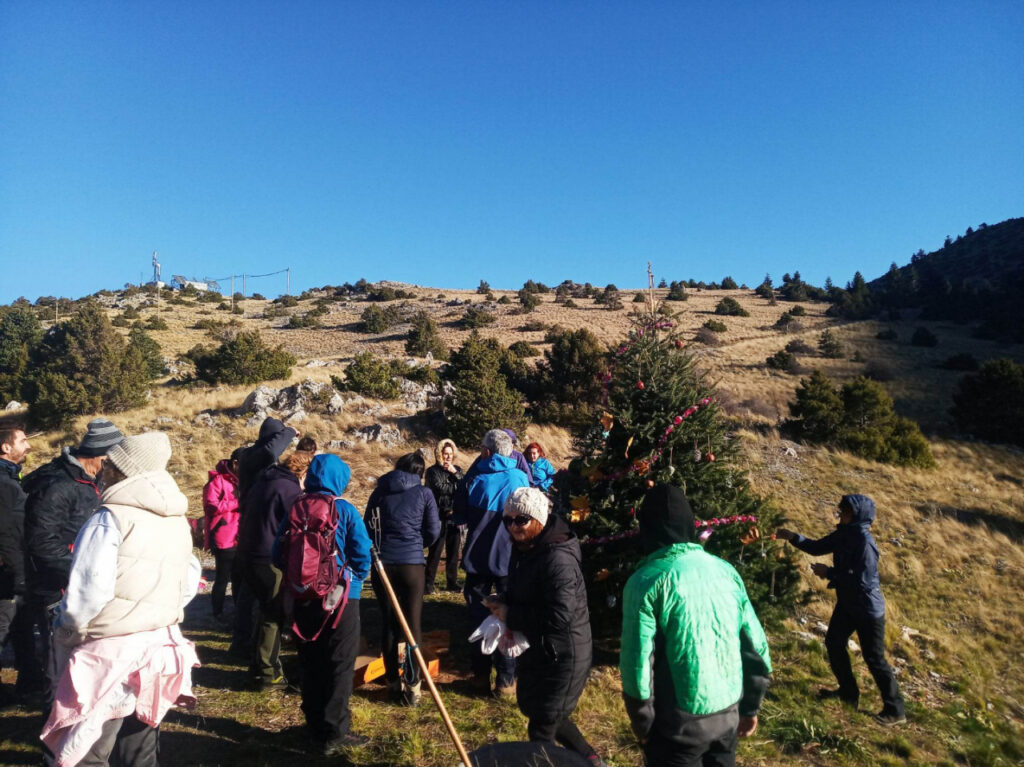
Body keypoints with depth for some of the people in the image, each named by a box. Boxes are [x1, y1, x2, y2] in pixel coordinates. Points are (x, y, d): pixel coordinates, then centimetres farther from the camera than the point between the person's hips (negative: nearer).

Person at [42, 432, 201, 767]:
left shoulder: (110, 517, -15)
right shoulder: (177, 520, 7)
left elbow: (90, 590, -19)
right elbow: (189, 579, 13)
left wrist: (66, 632, -2)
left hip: (109, 651, -7)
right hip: (157, 646, 7)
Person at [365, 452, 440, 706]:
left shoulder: (380, 492, 7)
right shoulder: (424, 493, 1)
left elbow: (367, 527, 7)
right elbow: (433, 532, 2)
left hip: (382, 562, 2)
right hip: (412, 563, -2)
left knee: (388, 621, 13)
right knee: (413, 623, 6)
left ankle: (393, 683, 20)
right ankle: (412, 686, 6)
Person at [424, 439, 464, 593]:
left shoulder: (457, 469, 13)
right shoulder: (433, 471, -1)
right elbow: (439, 488, -15)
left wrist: (455, 473, -10)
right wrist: (456, 488, -5)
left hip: (455, 516, 5)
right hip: (439, 517, -4)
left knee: (453, 551, 11)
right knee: (435, 551, -2)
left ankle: (452, 582, 20)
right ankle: (429, 583, 6)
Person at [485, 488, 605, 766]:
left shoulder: (558, 559, -27)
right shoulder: (523, 548, 2)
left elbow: (559, 616, -33)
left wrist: (510, 615, -24)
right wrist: (502, 603, -6)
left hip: (562, 656, -10)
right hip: (536, 650, 10)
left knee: (540, 729, 2)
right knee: (542, 713, 25)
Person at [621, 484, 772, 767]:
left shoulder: (646, 582, -18)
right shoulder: (725, 570, -2)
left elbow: (637, 664, -17)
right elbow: (756, 645, 3)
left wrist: (641, 722, -1)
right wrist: (750, 706, 15)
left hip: (679, 721, -4)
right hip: (729, 713, 5)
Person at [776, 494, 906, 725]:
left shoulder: (864, 542, -27)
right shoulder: (843, 535, -1)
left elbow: (862, 579, -30)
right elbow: (817, 547, 7)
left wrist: (828, 573, -25)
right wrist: (793, 537, -7)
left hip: (868, 609, -9)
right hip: (846, 604, 9)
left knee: (874, 659, 1)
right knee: (834, 643, 18)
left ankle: (895, 710, 18)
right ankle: (848, 693, 35)